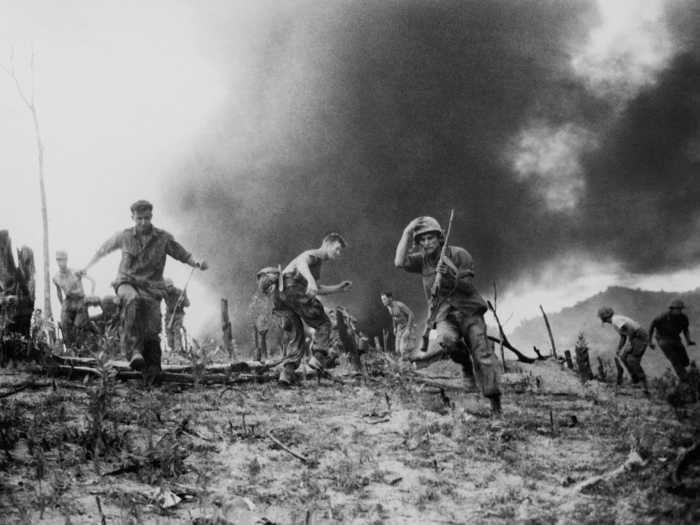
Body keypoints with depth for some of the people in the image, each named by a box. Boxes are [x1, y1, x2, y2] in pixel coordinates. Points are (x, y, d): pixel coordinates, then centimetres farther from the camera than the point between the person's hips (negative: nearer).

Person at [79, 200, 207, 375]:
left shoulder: (163, 238, 2)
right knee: (133, 300, -37)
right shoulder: (124, 236, 5)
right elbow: (104, 249, 22)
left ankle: (153, 371, 2)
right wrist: (87, 267, 29)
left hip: (151, 288, 1)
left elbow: (184, 255, 4)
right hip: (127, 283, -1)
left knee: (152, 332, -11)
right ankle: (134, 350, -44)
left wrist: (197, 263, -17)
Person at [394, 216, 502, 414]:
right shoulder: (422, 260, 9)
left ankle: (495, 402, -8)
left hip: (468, 310, -1)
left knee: (482, 353, -13)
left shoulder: (459, 254, -1)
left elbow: (468, 287, -5)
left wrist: (450, 274, -23)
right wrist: (407, 232, -11)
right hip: (444, 316, 1)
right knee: (446, 339, -32)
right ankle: (465, 363, 0)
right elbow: (399, 262, -10)